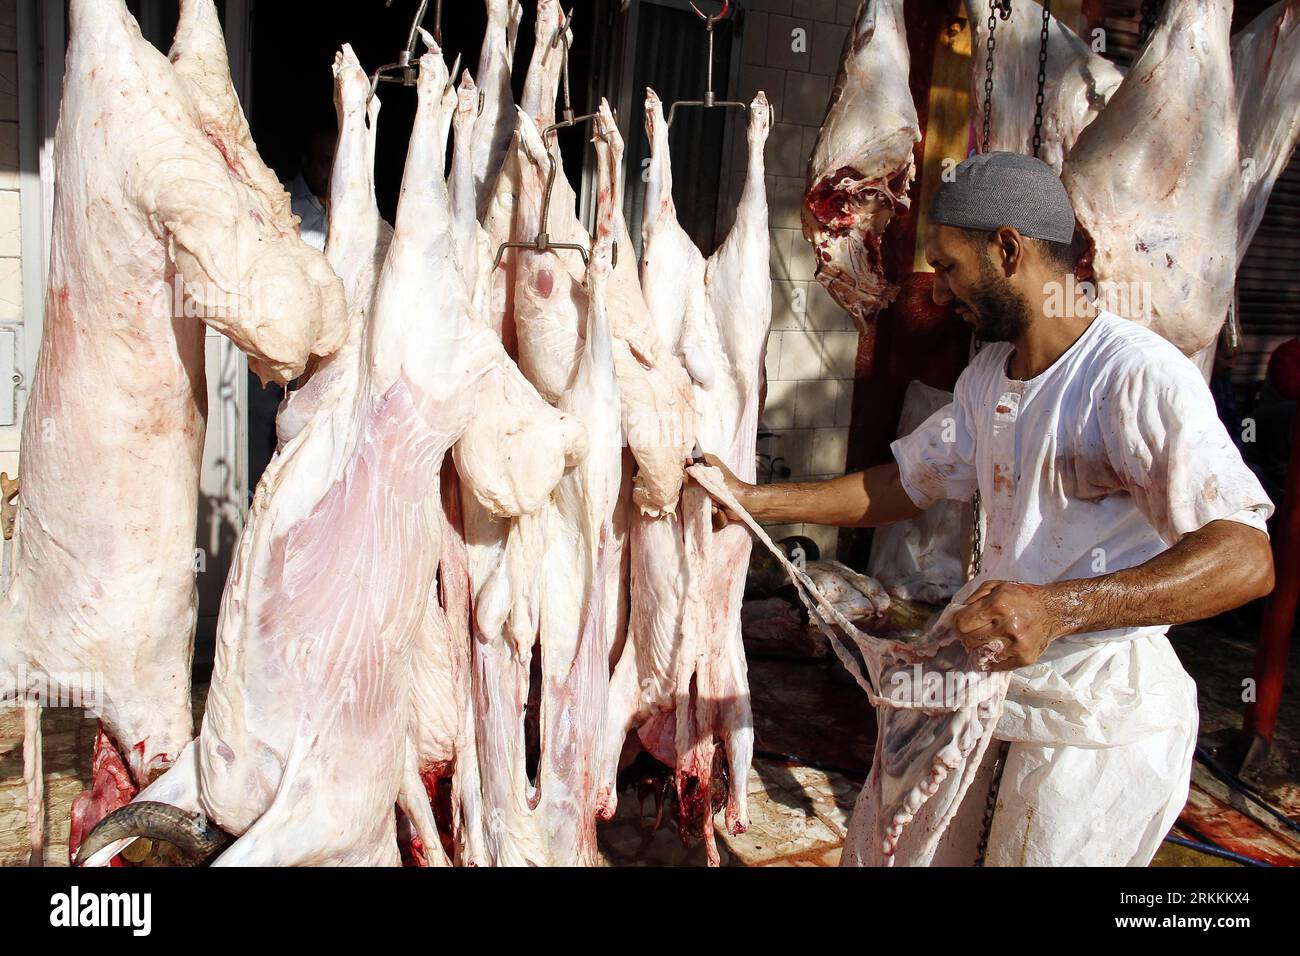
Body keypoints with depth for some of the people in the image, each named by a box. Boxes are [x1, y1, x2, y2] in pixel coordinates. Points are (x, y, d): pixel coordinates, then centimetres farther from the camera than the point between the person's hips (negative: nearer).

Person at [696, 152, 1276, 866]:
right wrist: (754, 500, 7)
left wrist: (1061, 606, -41)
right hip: (982, 668, 8)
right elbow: (905, 484, 14)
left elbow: (1245, 558, -28)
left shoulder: (1140, 377, -20)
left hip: (1098, 710, -8)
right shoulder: (988, 373, 9)